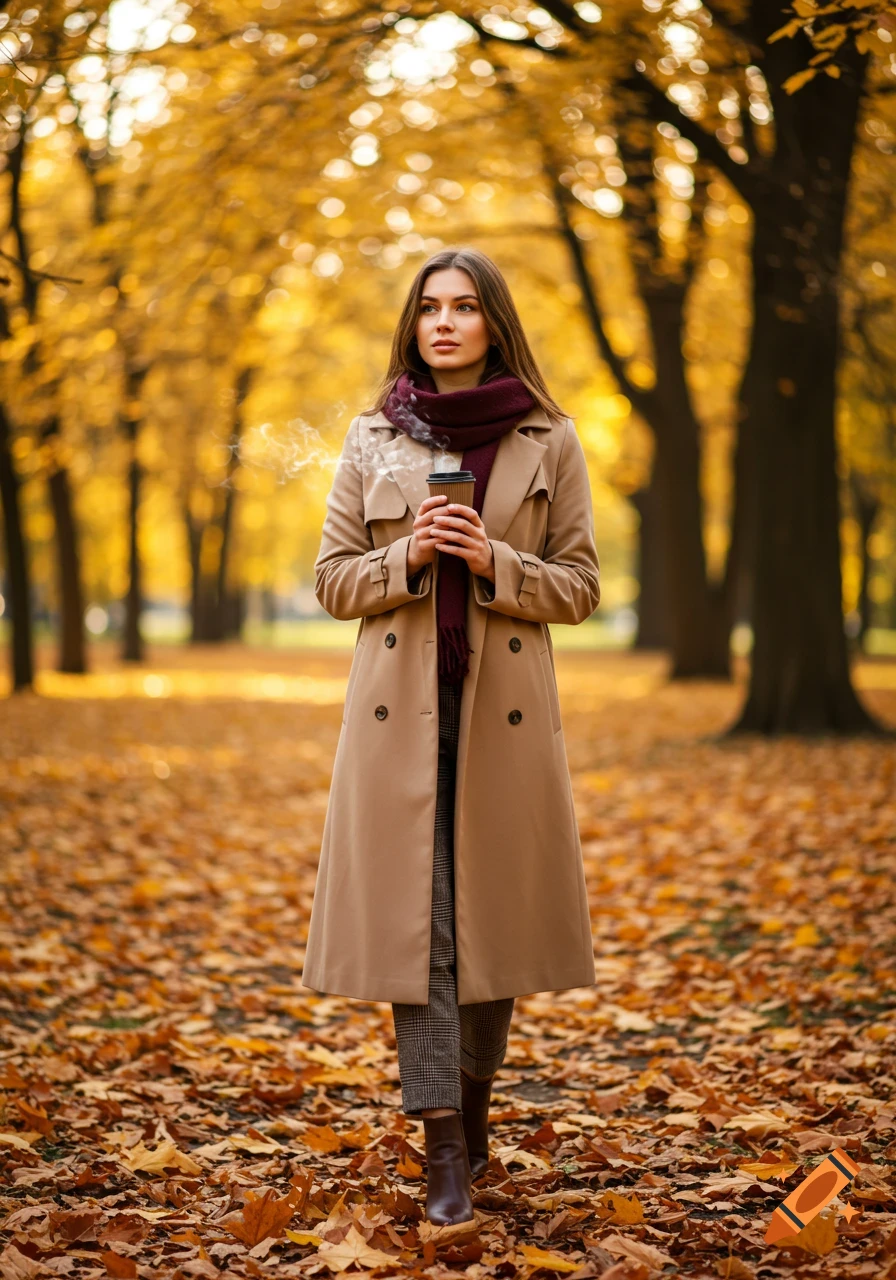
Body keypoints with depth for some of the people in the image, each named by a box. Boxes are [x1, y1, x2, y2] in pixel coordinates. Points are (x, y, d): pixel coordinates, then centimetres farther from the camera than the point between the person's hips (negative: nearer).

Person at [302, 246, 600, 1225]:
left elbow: (579, 586, 4)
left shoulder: (549, 442, 4)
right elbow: (333, 578, 7)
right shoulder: (372, 439, 7)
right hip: (400, 706, 0)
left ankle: (471, 1115, 26)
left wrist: (494, 563, -12)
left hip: (503, 706, 0)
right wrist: (408, 556, -11)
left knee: (492, 914, 6)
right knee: (413, 918, -5)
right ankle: (447, 1155, -4)